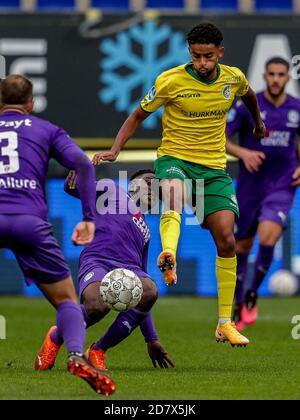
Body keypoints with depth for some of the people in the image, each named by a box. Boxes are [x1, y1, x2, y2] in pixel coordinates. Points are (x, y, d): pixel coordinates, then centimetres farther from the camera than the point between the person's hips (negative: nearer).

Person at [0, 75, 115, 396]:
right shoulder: (46, 130, 20)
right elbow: (82, 164, 5)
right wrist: (89, 218, 4)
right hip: (30, 222, 0)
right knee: (66, 301, 9)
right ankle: (76, 354, -19)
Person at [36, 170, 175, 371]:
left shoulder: (145, 231, 38)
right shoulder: (111, 190, 27)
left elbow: (143, 294, 35)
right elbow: (73, 188, 11)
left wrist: (151, 339, 28)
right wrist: (74, 180, -17)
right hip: (97, 262, -5)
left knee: (149, 292, -32)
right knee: (97, 306, -36)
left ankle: (98, 351, -13)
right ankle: (55, 339, 1)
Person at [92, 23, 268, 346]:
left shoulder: (233, 78, 0)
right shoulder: (171, 81, -11)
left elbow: (249, 95, 25)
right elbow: (138, 116, 0)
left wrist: (258, 122, 41)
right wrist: (115, 150, -11)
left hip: (214, 167, 4)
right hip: (175, 158, -4)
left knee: (226, 241, -6)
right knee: (175, 192, -40)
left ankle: (225, 324, 4)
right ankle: (169, 258, -68)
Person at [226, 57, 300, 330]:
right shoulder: (248, 106, -7)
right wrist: (243, 152, -21)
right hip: (250, 185, 0)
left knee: (268, 239, -21)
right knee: (242, 247, 6)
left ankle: (252, 296, 0)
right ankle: (238, 306, 24)